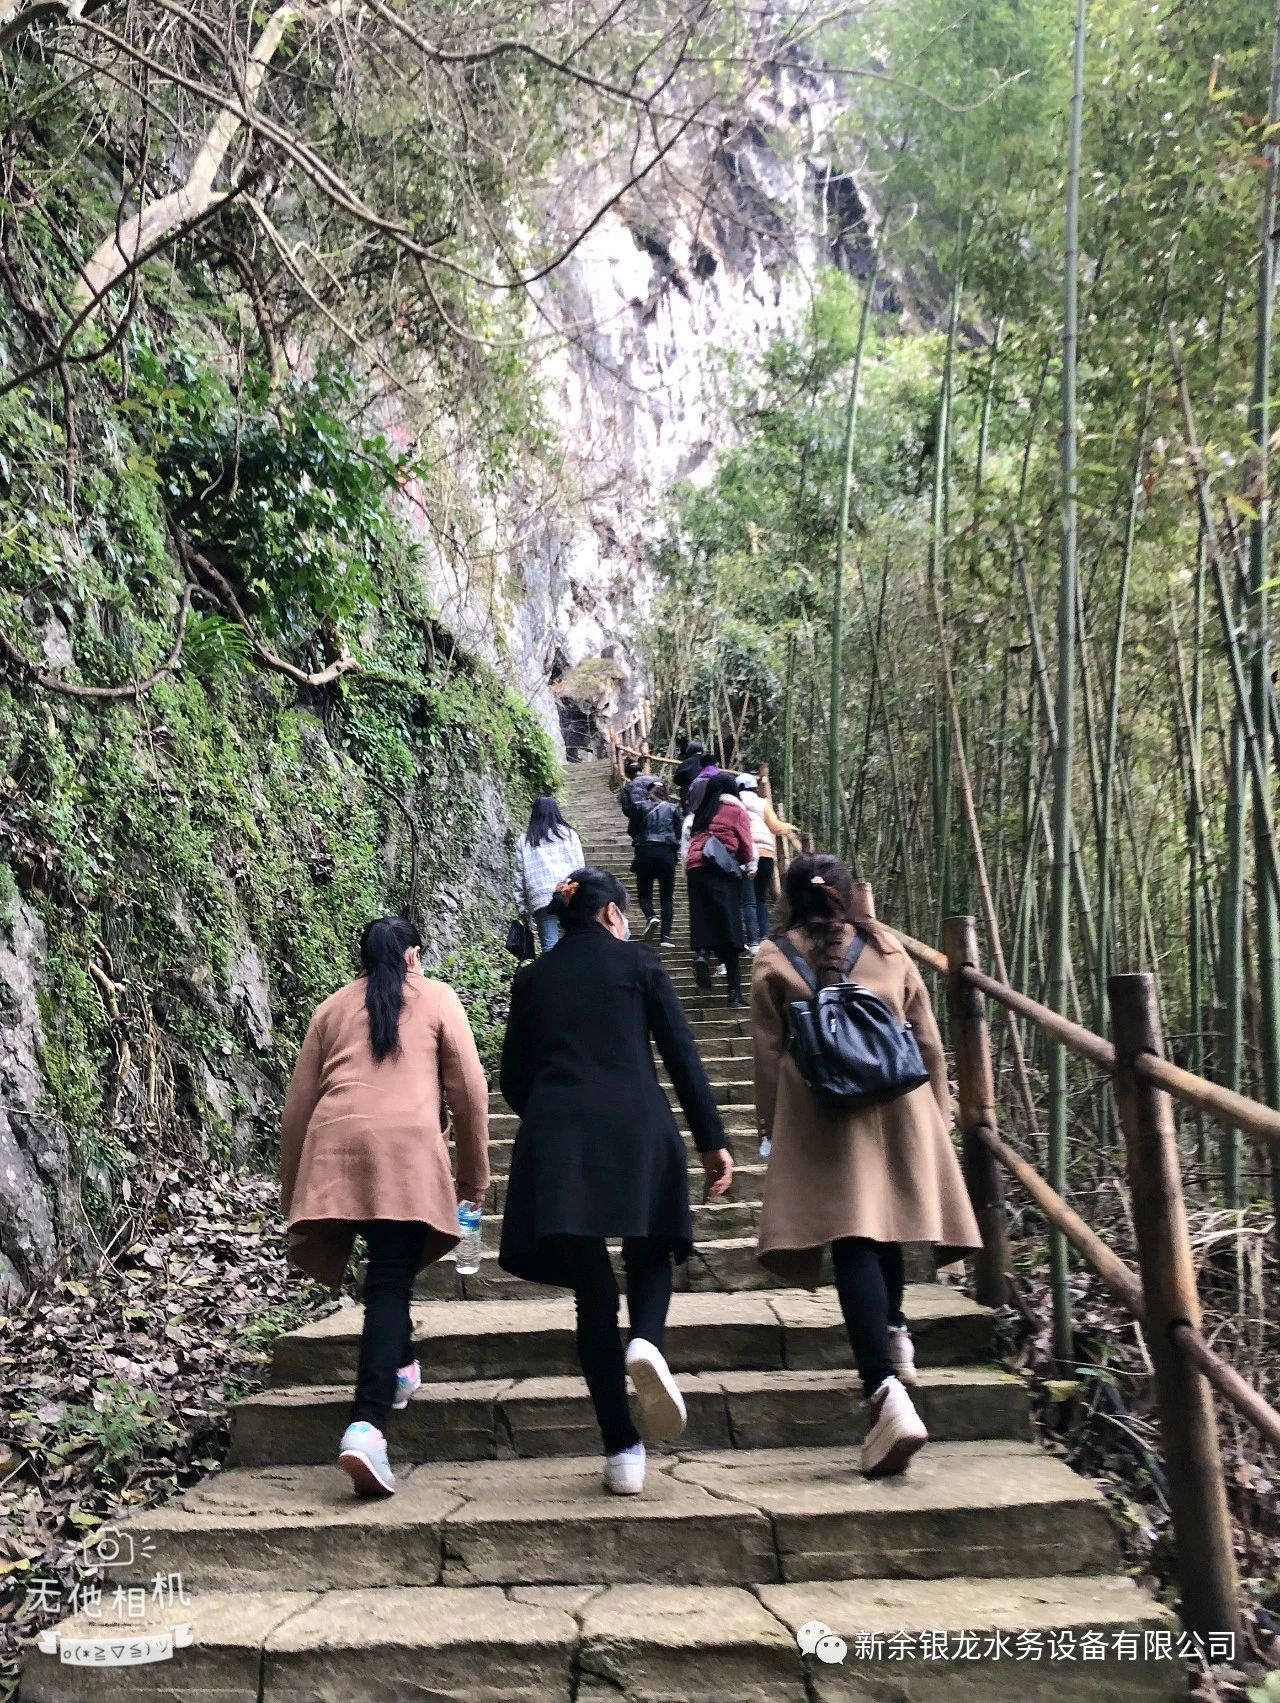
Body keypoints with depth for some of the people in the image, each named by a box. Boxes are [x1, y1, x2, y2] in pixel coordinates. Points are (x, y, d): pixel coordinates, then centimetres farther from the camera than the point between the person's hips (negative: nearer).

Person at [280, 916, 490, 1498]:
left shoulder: (332, 1008, 23)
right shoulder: (436, 998, 16)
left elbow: (298, 1102, 20)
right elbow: (469, 1089, 9)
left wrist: (293, 1191, 26)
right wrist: (474, 1173, 16)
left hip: (332, 1147, 4)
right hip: (407, 1146, -3)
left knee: (386, 1269, 25)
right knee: (390, 1282, -6)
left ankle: (399, 1367, 35)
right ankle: (367, 1424, -19)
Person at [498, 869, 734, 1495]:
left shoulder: (532, 979, 14)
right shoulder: (640, 964, 8)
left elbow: (512, 1079, 14)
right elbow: (682, 1056, 3)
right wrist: (711, 1140, 5)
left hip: (555, 1139, 2)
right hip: (637, 1130, -1)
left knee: (591, 1290, 7)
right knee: (649, 1257, 19)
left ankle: (622, 1450, 6)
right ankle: (645, 1342, -14)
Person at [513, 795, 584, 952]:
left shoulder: (524, 841, 12)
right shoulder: (568, 834, 10)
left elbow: (520, 876, 9)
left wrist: (522, 908, 12)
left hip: (541, 900, 0)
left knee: (549, 946, -3)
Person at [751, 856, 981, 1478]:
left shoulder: (773, 961, 1)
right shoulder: (888, 949, 8)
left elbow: (767, 1055, 1)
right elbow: (927, 1041, 10)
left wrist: (770, 1123, 11)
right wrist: (937, 1112, 19)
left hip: (820, 1115, -3)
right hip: (898, 1106, 3)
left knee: (852, 1240, -8)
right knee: (884, 1221, 23)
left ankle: (885, 1391, -21)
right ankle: (893, 1334, 42)